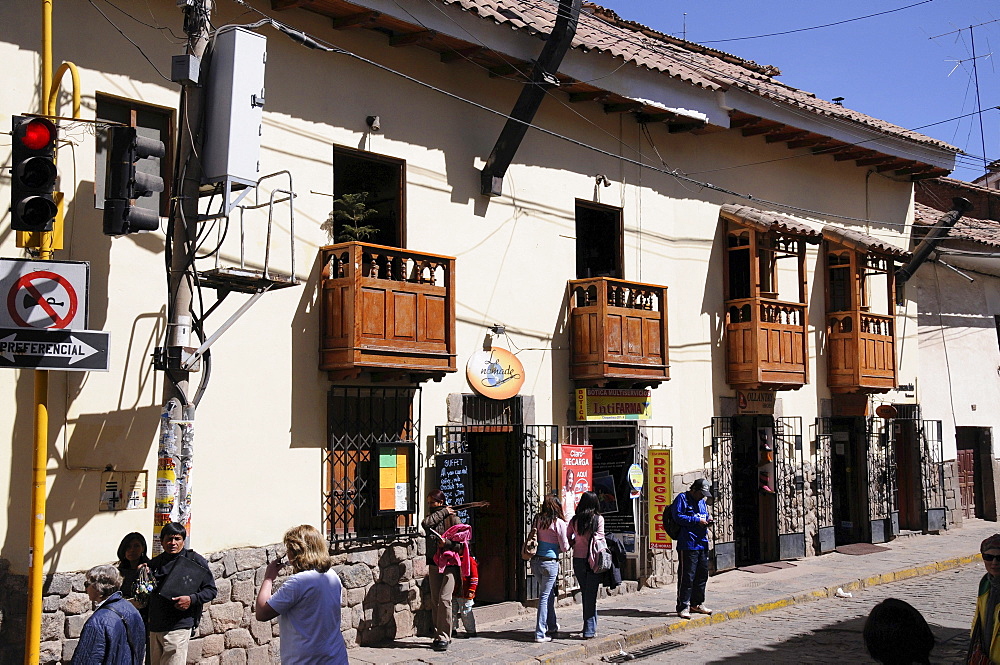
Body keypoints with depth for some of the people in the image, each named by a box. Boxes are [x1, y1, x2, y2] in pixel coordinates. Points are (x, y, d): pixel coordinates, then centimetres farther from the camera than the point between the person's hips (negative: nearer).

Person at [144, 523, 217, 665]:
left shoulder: (194, 561, 0)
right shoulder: (154, 563, 15)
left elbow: (211, 589, 0)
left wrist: (192, 599, -17)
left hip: (178, 627, -6)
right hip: (154, 628, 6)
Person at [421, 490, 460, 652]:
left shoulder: (453, 518, 1)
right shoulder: (431, 518, 14)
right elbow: (425, 524, -10)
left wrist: (447, 543, -18)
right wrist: (443, 512, -6)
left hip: (450, 564, -5)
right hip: (434, 564, 5)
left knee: (444, 599, -14)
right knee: (435, 601, 6)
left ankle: (443, 637, -11)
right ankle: (439, 635, 15)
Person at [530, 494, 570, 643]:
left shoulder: (537, 520, 5)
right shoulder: (559, 523, -9)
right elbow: (565, 547, -5)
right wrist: (570, 544, 15)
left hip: (535, 561, 5)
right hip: (550, 562, -5)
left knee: (549, 593, 21)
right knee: (545, 596, -1)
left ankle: (552, 626, 34)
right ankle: (540, 633, 0)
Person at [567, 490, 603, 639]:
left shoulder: (575, 520, 1)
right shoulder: (598, 519, -7)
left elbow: (567, 539, 3)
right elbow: (599, 538, -10)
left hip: (578, 560, 3)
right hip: (593, 560, -3)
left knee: (585, 593, 16)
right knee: (591, 595, 2)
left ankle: (591, 626, 26)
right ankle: (589, 629, 2)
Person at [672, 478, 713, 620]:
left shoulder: (702, 501, 21)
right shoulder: (682, 498, -5)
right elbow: (678, 517, -15)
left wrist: (707, 520, 7)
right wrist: (697, 520, -16)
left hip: (702, 543, 9)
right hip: (688, 544, -9)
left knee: (702, 575, 14)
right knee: (687, 577, -8)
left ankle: (697, 603, 27)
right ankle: (683, 607, -3)